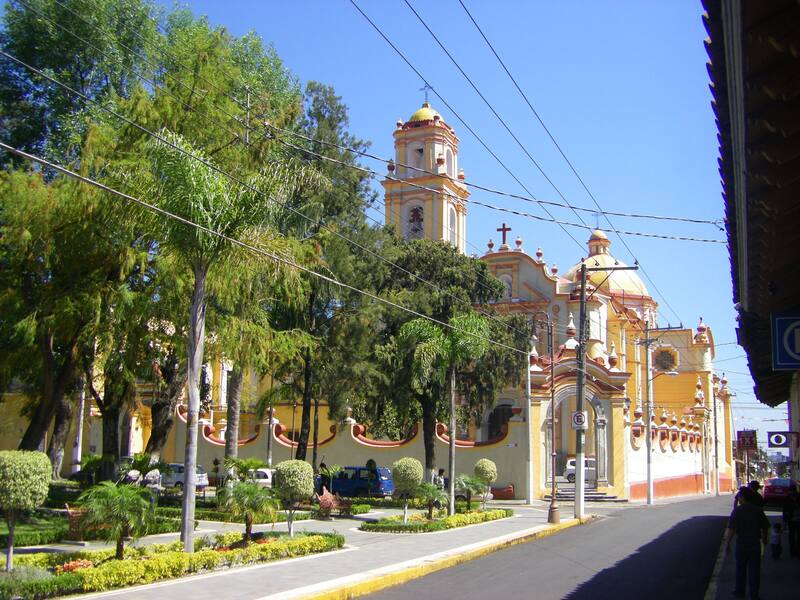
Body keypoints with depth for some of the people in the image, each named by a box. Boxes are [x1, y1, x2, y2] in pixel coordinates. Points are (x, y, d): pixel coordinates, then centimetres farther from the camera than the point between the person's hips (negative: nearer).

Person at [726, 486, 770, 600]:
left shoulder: (737, 511, -14)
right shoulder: (758, 510, -2)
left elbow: (731, 529, -19)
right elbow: (765, 527, 8)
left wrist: (727, 543, -10)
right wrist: (764, 538, 25)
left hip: (741, 543, -2)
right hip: (755, 543, 2)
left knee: (740, 569, 14)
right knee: (754, 569, 9)